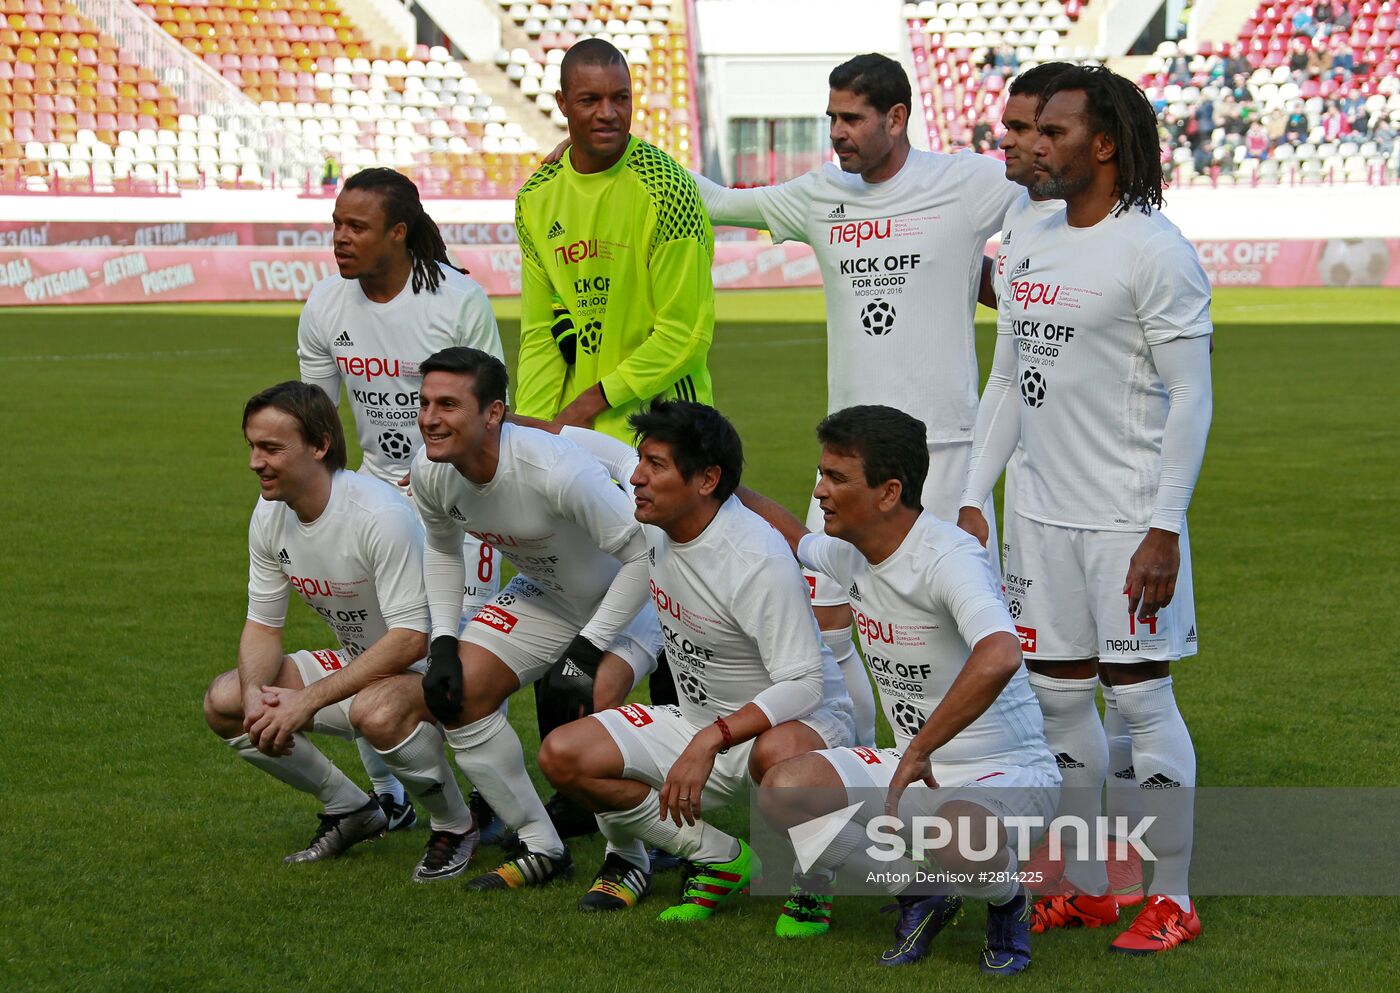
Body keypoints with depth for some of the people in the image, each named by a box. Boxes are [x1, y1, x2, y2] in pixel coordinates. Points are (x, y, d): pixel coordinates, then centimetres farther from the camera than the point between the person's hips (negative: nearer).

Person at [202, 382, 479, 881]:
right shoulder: (269, 517, -5)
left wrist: (308, 700, -32)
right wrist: (254, 694, -19)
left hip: (432, 661, -8)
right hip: (359, 664, 8)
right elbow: (262, 626, 4)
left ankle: (456, 825, -10)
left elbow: (410, 639, -30)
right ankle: (350, 810, 12)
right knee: (224, 702, -6)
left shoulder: (380, 514, -29)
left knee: (378, 711, -41)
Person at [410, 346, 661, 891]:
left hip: (625, 600, -7)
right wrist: (443, 642, -3)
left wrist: (590, 647, -26)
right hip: (543, 595, 7)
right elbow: (441, 546, 8)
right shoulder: (431, 471, -16)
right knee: (456, 693, -7)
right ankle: (542, 849, 8)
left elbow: (645, 552, -29)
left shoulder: (557, 472, -38)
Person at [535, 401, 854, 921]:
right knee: (562, 756, -9)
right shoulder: (654, 513, -7)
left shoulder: (760, 561, -29)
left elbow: (803, 684, -29)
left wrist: (711, 741, -39)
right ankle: (717, 857, 2)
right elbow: (601, 447, 16)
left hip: (800, 719, -8)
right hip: (701, 720, 8)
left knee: (777, 753, -44)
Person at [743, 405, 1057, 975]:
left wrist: (919, 753, -38)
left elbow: (1000, 657, -44)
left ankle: (1007, 903, -2)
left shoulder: (948, 558, -25)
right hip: (913, 765, 8)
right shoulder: (849, 553, 2)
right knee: (782, 792, -12)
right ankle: (920, 898, 6)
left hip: (1011, 774, -8)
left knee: (959, 839, -41)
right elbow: (795, 537, 29)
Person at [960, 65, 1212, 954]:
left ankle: (1172, 900, 6)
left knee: (1140, 696, -3)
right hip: (1042, 513, 7)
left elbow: (1192, 397, -13)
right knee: (1059, 695, 10)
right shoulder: (1032, 247, 11)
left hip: (1126, 520, -7)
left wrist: (1165, 529, -18)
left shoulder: (1154, 251, -11)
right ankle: (1086, 888, 20)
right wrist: (973, 499, 13)